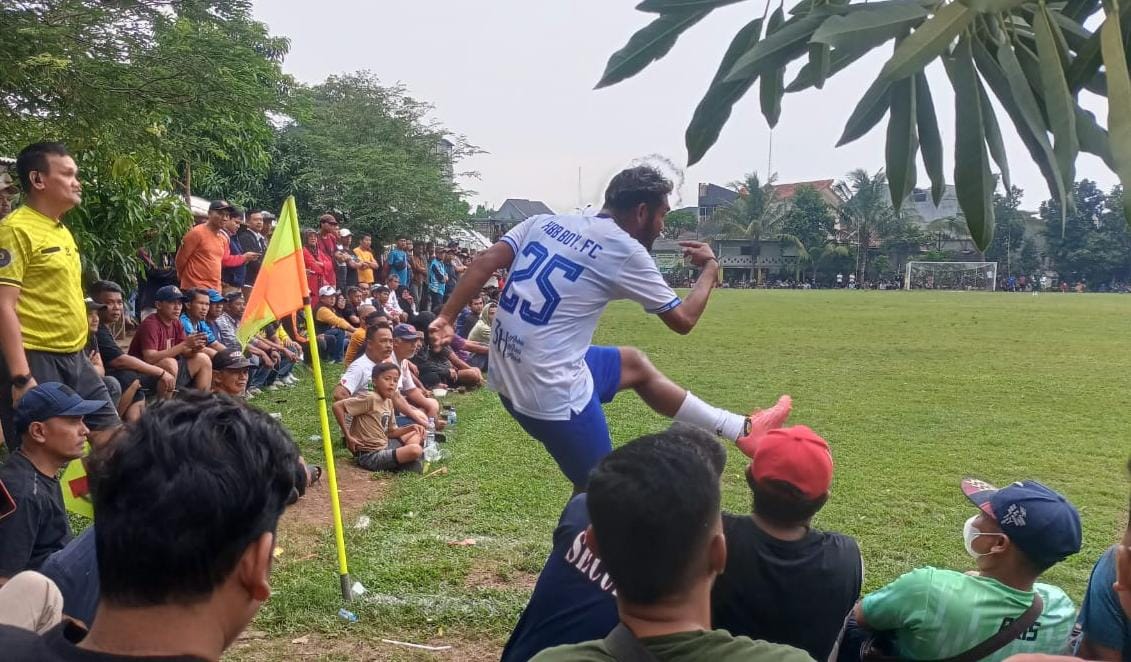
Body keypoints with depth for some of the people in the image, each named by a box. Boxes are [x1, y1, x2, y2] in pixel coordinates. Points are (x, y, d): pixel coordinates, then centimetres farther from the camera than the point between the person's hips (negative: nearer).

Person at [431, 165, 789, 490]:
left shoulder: (544, 222, 6)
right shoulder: (626, 250, -10)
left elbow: (484, 262, -1)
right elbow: (682, 320, -1)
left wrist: (446, 318, 3)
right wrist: (710, 268, 14)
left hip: (509, 376, 9)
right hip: (553, 392, -9)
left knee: (635, 365, 23)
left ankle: (741, 429, 33)